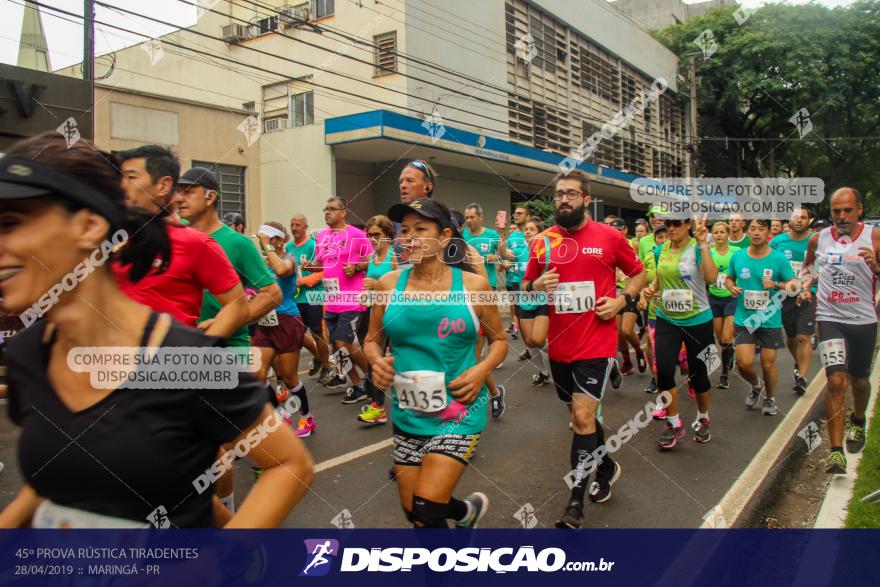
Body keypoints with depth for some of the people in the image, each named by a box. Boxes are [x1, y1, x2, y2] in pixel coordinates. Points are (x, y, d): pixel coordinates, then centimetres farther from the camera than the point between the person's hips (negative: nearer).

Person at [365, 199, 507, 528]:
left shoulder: (473, 285, -7)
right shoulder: (389, 284, -1)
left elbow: (499, 341, 5)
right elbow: (372, 340, 10)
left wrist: (481, 370, -14)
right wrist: (377, 361, -12)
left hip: (459, 410, -3)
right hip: (407, 413, 4)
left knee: (425, 510, -11)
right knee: (412, 511, 13)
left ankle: (468, 509, 24)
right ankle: (469, 509, 45)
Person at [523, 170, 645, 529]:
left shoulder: (609, 237, -4)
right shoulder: (544, 241, 3)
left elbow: (639, 274, 8)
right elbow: (526, 286, 11)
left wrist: (621, 300, -10)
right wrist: (536, 286, -12)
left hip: (596, 344, -4)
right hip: (559, 346, 4)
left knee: (582, 417, -11)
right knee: (581, 415, 18)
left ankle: (576, 501, 2)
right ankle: (607, 467, 44)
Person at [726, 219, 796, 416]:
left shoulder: (779, 258, -7)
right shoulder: (737, 256, -1)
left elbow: (792, 284, -1)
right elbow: (729, 278, 14)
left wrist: (776, 284, -20)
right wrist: (732, 288, -7)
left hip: (770, 319, -1)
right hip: (744, 319, 1)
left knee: (768, 363, 7)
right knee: (743, 362, -7)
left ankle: (770, 399, 34)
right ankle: (756, 386, 28)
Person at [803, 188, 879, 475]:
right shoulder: (818, 239, 1)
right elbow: (807, 265, 22)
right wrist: (805, 283, 6)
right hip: (830, 319, 0)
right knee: (836, 381, -13)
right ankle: (836, 452, -9)